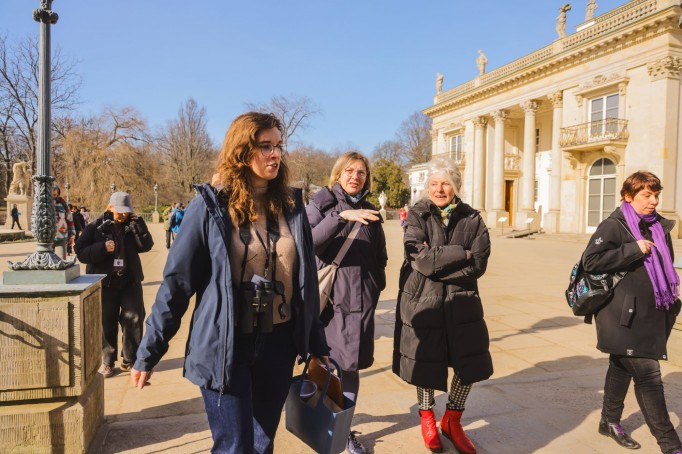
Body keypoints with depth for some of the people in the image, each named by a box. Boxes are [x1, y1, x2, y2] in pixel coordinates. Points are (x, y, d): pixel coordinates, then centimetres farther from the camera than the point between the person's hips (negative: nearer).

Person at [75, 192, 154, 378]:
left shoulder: (132, 225, 5)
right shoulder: (96, 227, -1)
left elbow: (146, 246, -8)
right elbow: (81, 252, -7)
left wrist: (137, 224, -16)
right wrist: (102, 248, -22)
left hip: (130, 281, 2)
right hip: (105, 282, -2)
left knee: (134, 319, 1)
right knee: (106, 323, 6)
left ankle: (130, 360, 15)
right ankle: (107, 362, 21)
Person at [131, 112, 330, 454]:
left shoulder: (291, 205, 3)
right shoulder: (210, 205, -8)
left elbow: (305, 281, 8)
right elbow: (177, 283, -6)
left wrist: (317, 344, 10)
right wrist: (148, 353, -5)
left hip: (278, 346, 4)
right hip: (223, 348, -4)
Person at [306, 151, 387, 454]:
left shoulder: (370, 212, 13)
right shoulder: (322, 203, 1)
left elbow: (380, 257, 19)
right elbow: (309, 241, -17)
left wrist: (375, 287, 7)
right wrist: (341, 216, -26)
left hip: (360, 300, 3)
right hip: (326, 296, -3)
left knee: (351, 366, 8)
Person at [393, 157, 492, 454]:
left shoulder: (472, 219, 2)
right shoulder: (417, 216, -3)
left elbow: (478, 264, -9)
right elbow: (419, 258, -18)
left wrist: (437, 263, -17)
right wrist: (461, 254, -14)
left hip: (461, 302, 2)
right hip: (422, 301, -2)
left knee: (470, 363, 5)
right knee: (425, 361, 10)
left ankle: (452, 421, 30)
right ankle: (426, 415, 37)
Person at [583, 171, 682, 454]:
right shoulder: (614, 225, -9)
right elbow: (590, 261, -20)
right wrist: (633, 249, -21)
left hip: (650, 316, 7)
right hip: (625, 316, -7)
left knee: (622, 367, 18)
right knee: (648, 376, -6)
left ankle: (610, 421, 33)